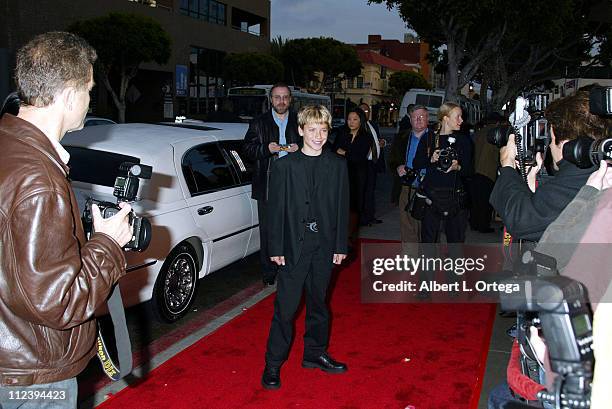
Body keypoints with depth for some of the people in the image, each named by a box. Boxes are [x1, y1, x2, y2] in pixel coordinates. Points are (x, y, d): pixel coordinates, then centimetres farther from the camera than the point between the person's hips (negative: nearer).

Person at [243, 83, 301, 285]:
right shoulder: (259, 123, 9)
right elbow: (248, 149, 6)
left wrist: (299, 149, -6)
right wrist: (266, 149, -13)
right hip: (267, 184, 0)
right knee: (267, 231, 3)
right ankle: (268, 273, 13)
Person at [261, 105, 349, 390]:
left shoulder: (337, 165, 4)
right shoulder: (284, 165, -3)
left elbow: (342, 207, 6)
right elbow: (276, 209, -3)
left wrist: (341, 246, 3)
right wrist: (276, 248, -6)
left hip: (324, 247, 3)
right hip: (294, 246, -3)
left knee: (318, 303, 16)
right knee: (285, 307, -1)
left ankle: (315, 353, 31)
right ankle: (273, 364, 11)